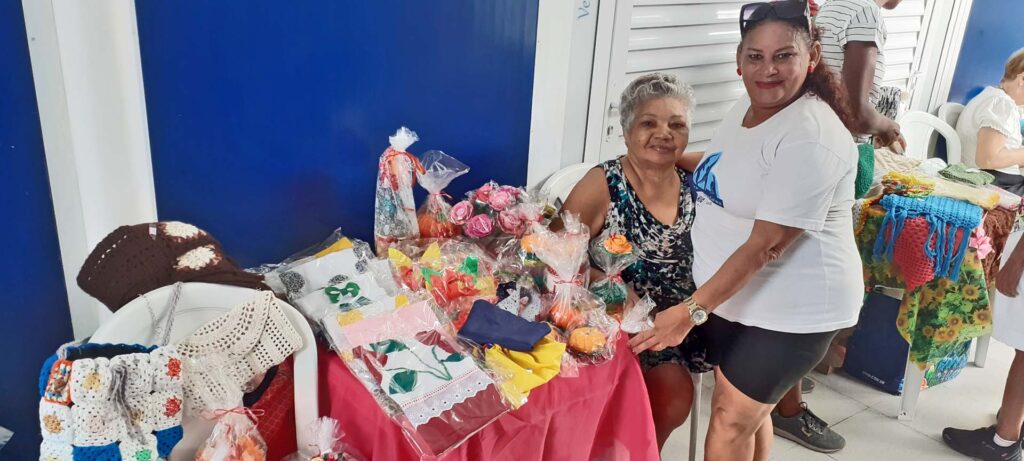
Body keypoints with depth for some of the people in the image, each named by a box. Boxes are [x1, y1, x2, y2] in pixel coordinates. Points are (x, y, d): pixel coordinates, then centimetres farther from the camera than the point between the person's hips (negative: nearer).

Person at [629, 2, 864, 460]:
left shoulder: (810, 139, -26)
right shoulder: (748, 107, 3)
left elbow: (765, 246, -27)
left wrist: (692, 310, -25)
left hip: (791, 308, -8)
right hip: (732, 294, 8)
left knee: (733, 418, 3)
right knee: (746, 411, 20)